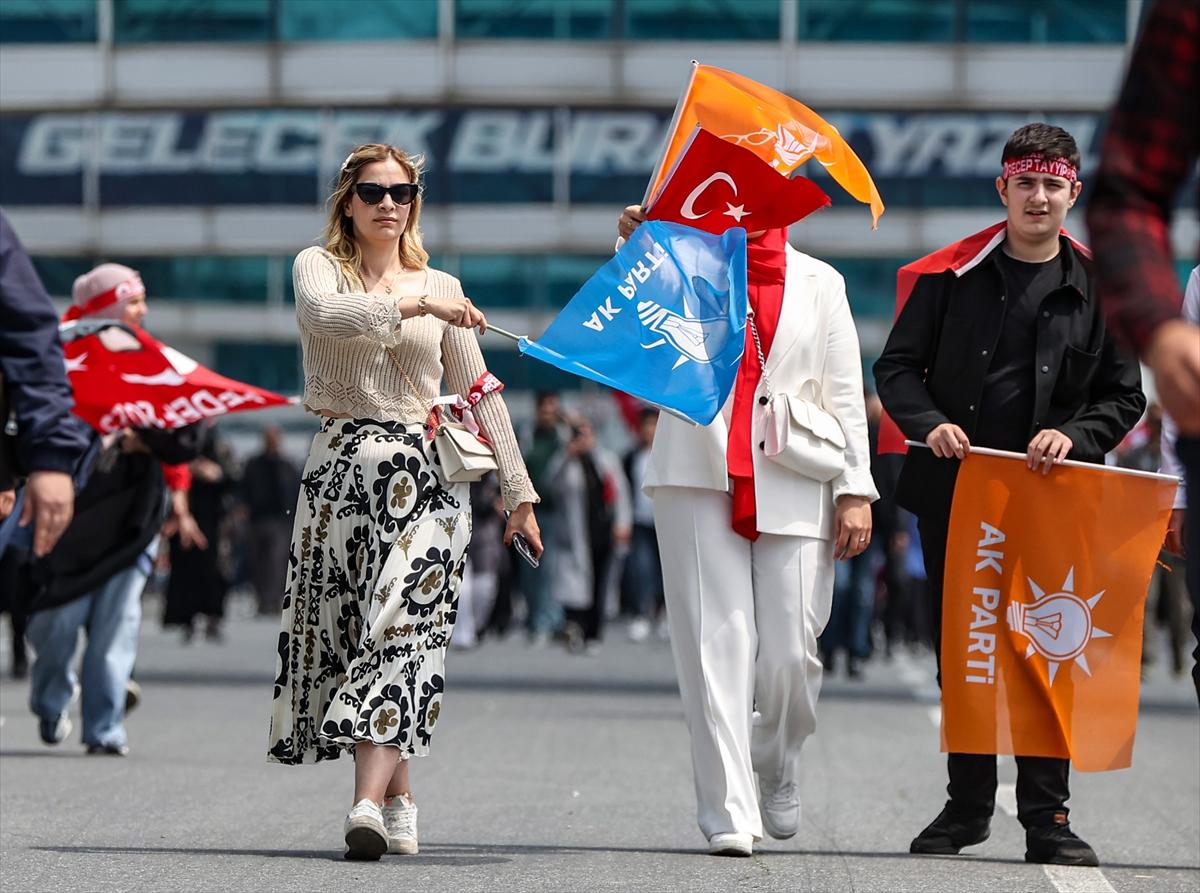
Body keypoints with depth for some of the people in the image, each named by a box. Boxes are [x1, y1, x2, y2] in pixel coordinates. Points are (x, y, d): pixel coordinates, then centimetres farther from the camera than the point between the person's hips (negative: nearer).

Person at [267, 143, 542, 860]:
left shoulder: (441, 287, 14)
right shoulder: (318, 266, 8)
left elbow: (480, 392, 15)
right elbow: (326, 314, -17)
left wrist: (519, 491, 12)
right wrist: (416, 304, -20)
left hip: (426, 476, 0)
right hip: (345, 469, 0)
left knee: (403, 627, -14)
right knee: (348, 628, 1)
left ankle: (368, 804, -25)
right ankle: (398, 799, 12)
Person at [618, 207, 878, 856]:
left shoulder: (820, 283, 14)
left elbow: (844, 393, 12)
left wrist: (855, 490, 4)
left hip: (794, 489, 1)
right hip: (701, 481, -1)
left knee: (790, 651, -3)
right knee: (716, 645, -7)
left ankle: (778, 766, 26)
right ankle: (729, 814, -6)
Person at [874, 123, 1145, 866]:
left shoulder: (1098, 289, 5)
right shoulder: (955, 274, 5)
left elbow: (1125, 397, 8)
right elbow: (897, 365, 6)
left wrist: (1074, 435, -11)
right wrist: (929, 424, -12)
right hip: (955, 490, 1)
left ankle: (1047, 815, 0)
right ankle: (968, 805, 16)